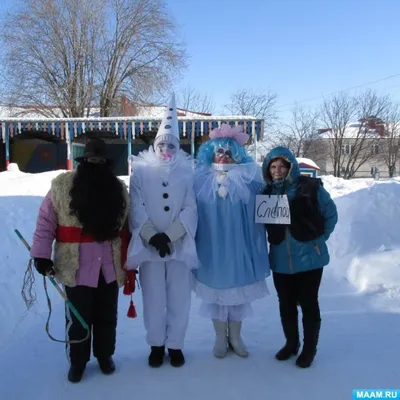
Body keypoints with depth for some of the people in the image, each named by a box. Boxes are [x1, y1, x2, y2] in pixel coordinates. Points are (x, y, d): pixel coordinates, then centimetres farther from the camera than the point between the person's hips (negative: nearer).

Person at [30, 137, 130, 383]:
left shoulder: (119, 188, 3)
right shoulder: (62, 186, -6)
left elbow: (126, 227, 8)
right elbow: (45, 222, -5)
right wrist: (42, 254, -10)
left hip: (109, 266, 3)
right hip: (77, 268, -2)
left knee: (107, 315, 16)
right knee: (78, 317, 9)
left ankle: (105, 355, 36)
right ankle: (77, 361, 30)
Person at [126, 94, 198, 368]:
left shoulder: (187, 172, 5)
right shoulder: (141, 171, 4)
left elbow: (191, 209, -3)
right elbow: (137, 207, -4)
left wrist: (169, 236, -13)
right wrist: (153, 236, -14)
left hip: (180, 245, 0)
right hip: (149, 245, 0)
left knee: (179, 299, 5)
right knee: (154, 298, 7)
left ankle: (175, 345, 23)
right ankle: (156, 345, 24)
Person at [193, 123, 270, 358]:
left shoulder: (248, 179, -1)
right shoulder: (202, 179, 1)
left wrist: (255, 243, -6)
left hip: (238, 245, 0)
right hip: (212, 245, 0)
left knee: (238, 288, 10)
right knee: (216, 287, 9)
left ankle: (235, 336, 26)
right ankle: (220, 337, 24)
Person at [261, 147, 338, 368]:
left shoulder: (310, 187, -11)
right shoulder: (267, 193, 1)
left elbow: (331, 214, -1)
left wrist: (318, 239, -1)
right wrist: (279, 238, 2)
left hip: (309, 258, -3)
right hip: (280, 261, 4)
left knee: (308, 304, 8)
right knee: (286, 304, 15)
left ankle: (309, 348, 27)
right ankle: (291, 343, 36)